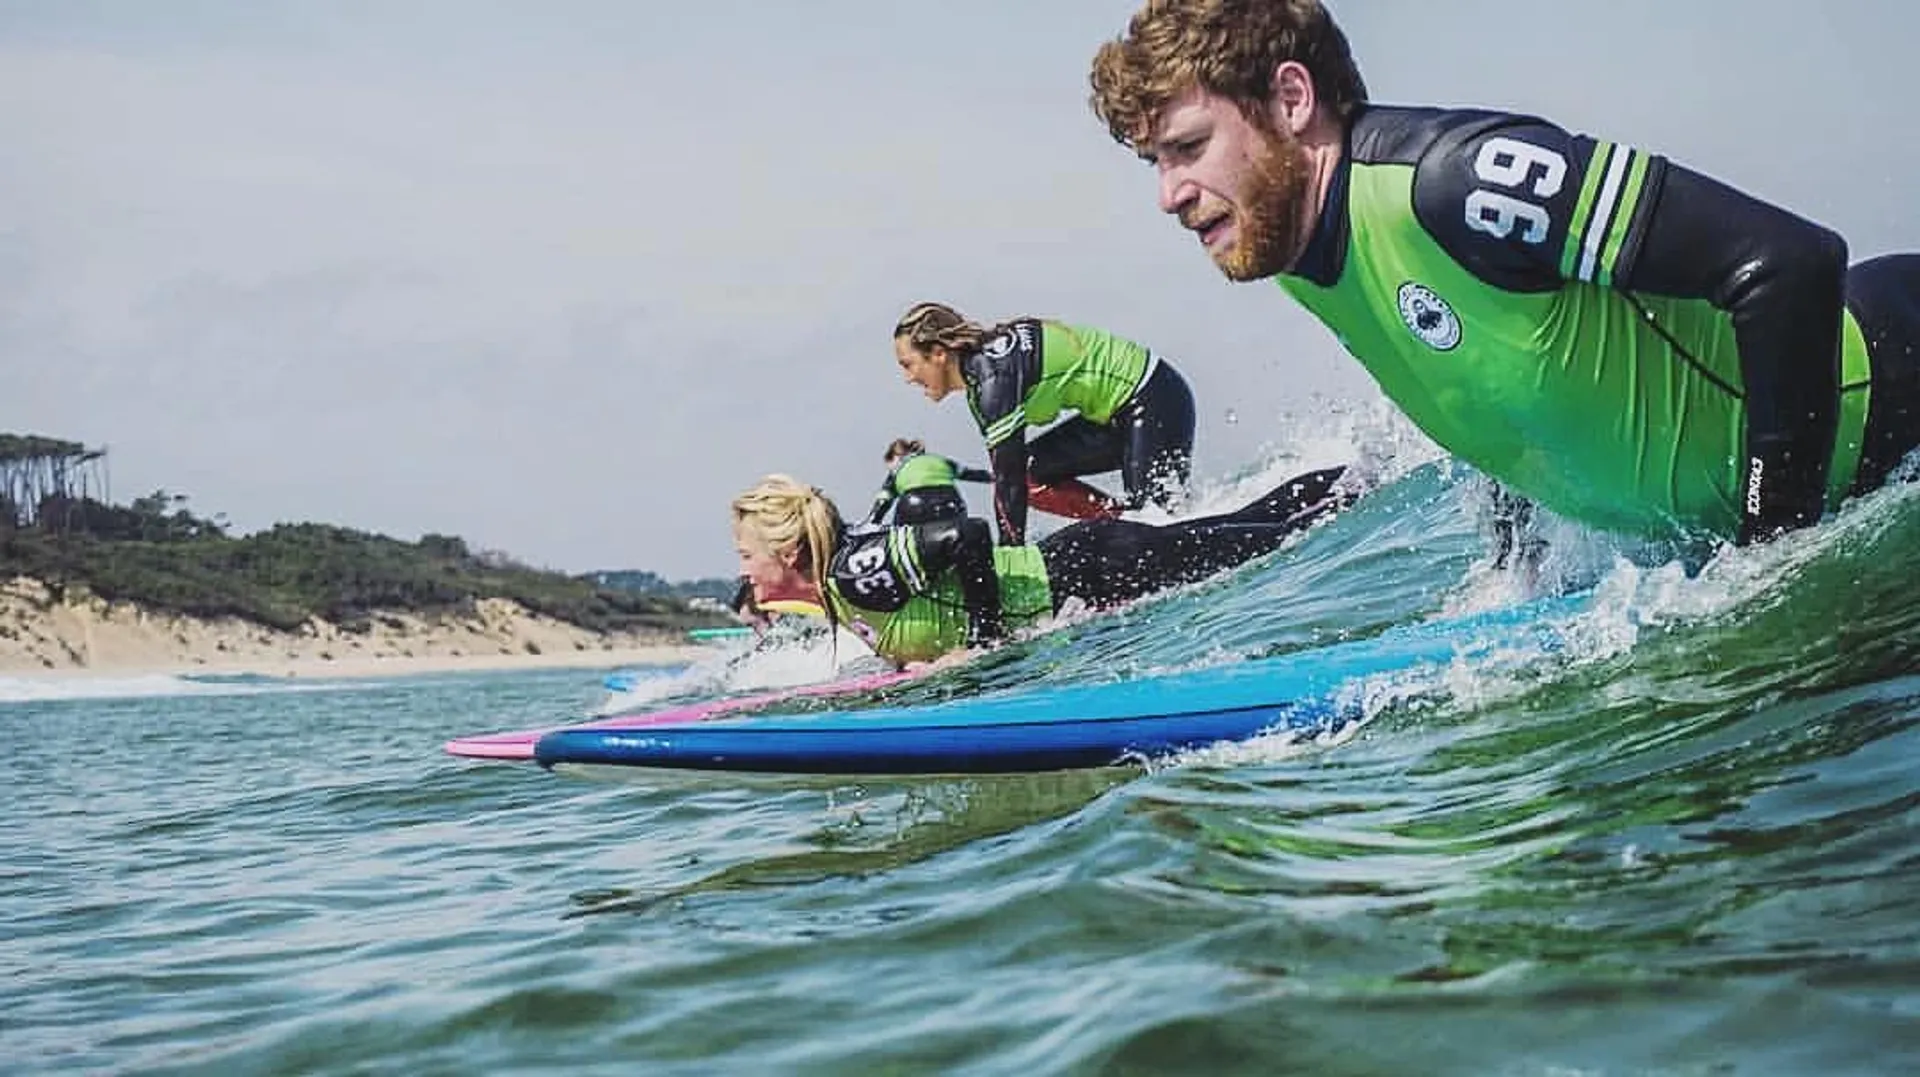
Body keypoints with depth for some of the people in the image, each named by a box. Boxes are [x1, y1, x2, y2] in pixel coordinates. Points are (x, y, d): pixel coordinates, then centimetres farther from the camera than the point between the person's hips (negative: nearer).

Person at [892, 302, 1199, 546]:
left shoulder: (994, 372, -24)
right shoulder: (978, 369, 5)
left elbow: (1008, 478, -25)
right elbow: (1005, 469, 11)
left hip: (1156, 401, -10)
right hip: (1118, 413, 10)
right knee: (1031, 471, 1)